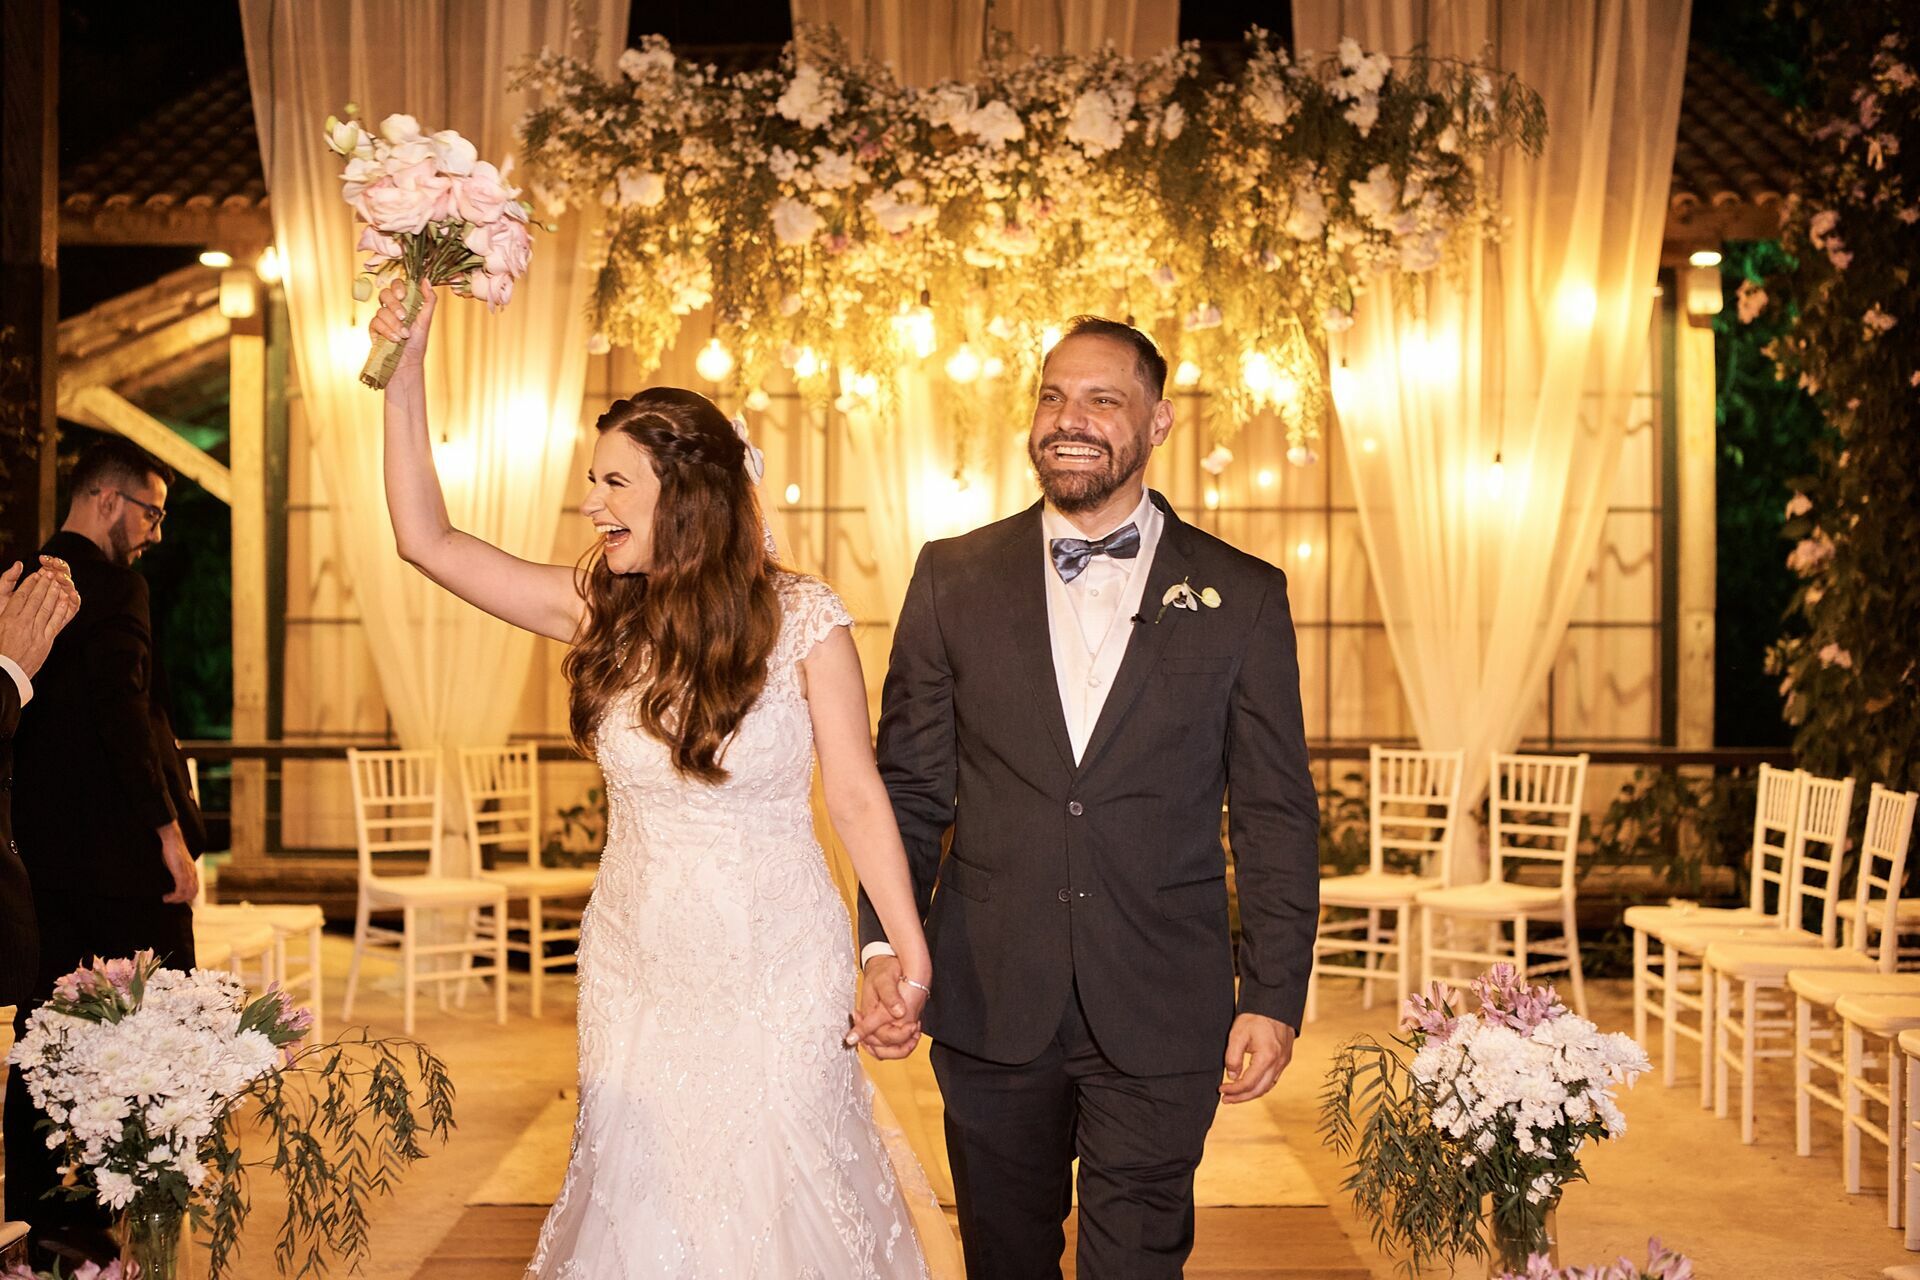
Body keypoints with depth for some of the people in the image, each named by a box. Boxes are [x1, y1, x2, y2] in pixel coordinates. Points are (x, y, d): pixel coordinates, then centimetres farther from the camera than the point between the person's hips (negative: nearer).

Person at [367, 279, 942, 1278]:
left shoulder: (803, 620, -12)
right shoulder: (601, 611, -1)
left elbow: (856, 797, -9)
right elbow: (426, 539, -3)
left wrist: (911, 957, -11)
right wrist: (404, 368, -8)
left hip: (774, 971, -4)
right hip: (633, 968, 4)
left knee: (771, 1197, 9)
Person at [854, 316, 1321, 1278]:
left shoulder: (1243, 596, 1)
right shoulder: (953, 578, 4)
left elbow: (1276, 817, 2)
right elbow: (909, 788, 5)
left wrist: (1276, 995, -3)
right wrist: (884, 948, -5)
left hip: (1159, 1017, -1)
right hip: (989, 1007, 2)